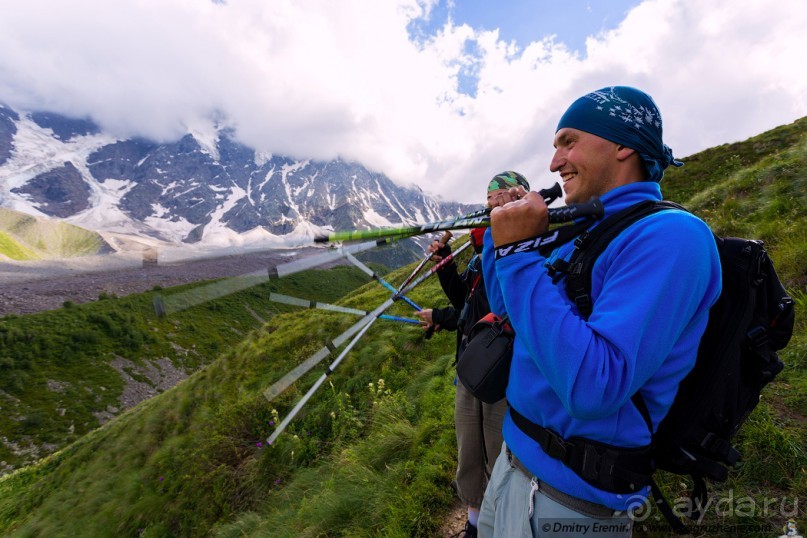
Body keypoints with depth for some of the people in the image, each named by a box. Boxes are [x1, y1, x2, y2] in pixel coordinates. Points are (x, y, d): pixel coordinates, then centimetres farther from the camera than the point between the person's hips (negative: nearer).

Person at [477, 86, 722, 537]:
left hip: (569, 496, -7)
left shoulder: (670, 236, -22)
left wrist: (519, 251, -28)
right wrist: (503, 231, -1)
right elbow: (506, 307, 11)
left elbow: (590, 390, -31)